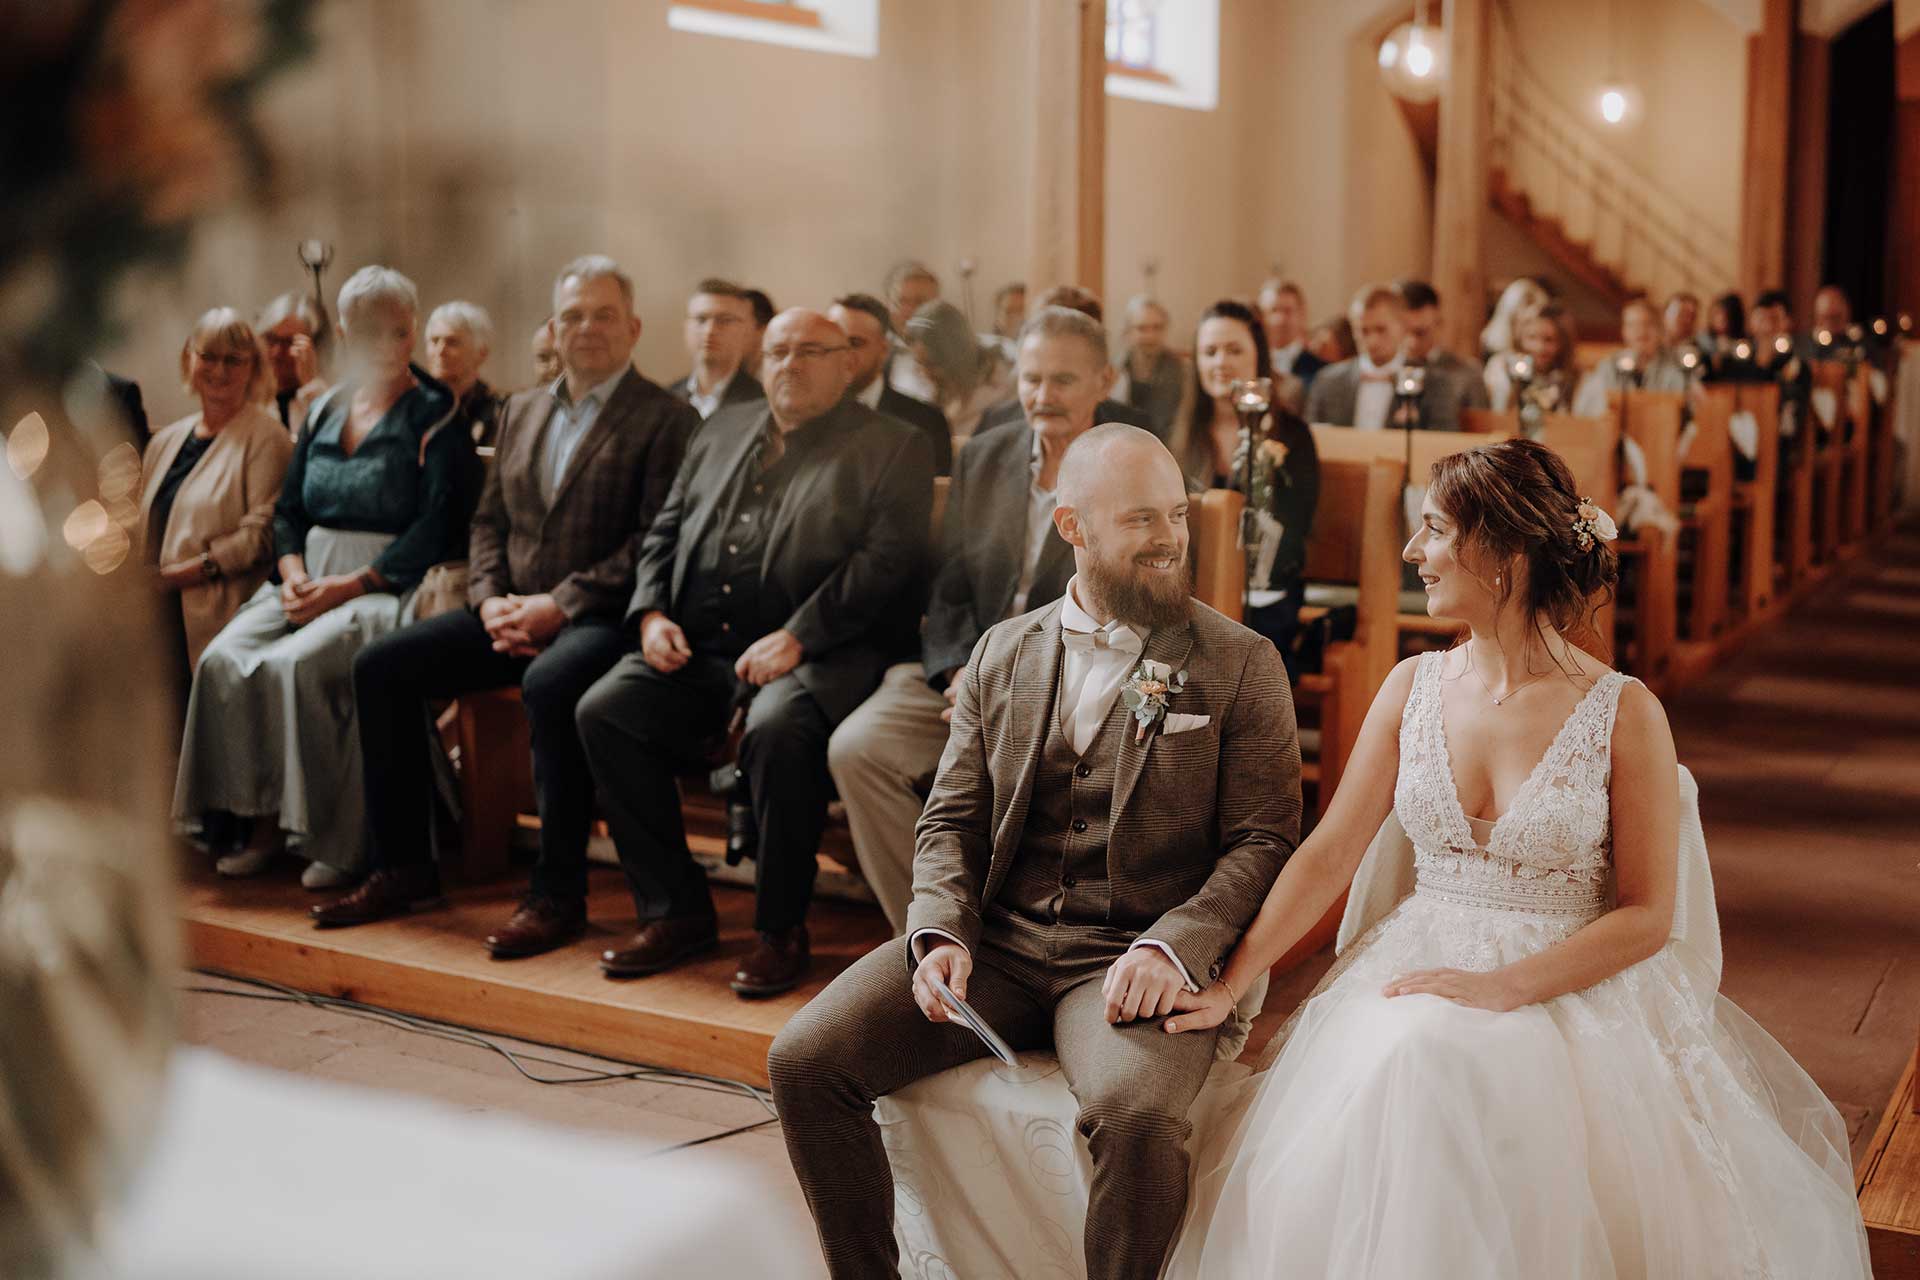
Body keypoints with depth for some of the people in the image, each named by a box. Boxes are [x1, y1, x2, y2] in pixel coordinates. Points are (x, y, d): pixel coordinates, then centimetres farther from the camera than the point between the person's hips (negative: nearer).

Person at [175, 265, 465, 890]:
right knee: (224, 658, -20)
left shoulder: (435, 417, -1)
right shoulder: (323, 411, 17)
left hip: (386, 587, -6)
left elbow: (435, 527, -10)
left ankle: (333, 839, -18)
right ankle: (263, 821, -12)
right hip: (311, 579, 6)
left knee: (293, 664, -30)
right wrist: (294, 574, -3)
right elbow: (288, 510, 18)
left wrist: (350, 586, -17)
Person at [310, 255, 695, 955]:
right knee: (381, 666, -6)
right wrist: (491, 599, -2)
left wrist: (560, 605, -18)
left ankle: (557, 893, -26)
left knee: (550, 683, -38)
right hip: (515, 614, 7)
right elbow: (488, 521, 18)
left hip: (600, 616, -7)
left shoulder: (668, 419, -3)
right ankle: (402, 869, 2)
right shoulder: (522, 410, 19)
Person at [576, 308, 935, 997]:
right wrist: (651, 613, 3)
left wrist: (795, 637, -19)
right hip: (698, 649, 6)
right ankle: (675, 910, -6)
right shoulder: (723, 430, 23)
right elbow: (664, 531, 23)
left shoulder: (893, 447, 5)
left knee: (777, 728, -36)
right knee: (604, 709, -18)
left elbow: (886, 561, -9)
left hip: (816, 653, -6)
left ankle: (782, 930, -16)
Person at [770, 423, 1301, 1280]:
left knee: (1135, 1111, -35)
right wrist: (941, 932, -7)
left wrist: (1171, 948, -18)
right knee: (804, 1061, -14)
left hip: (1133, 957, -3)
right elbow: (950, 821, 13)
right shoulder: (1002, 654, 14)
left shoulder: (1241, 665, 3)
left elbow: (1262, 840, -2)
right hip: (996, 940, 4)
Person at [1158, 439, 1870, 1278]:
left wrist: (1504, 987, -19)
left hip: (1574, 990, -3)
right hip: (1417, 973, 3)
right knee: (1388, 1073, -30)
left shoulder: (1625, 713, -7)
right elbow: (1328, 854, 3)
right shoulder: (1414, 687, 5)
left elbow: (1647, 915, -7)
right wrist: (1225, 987, -6)